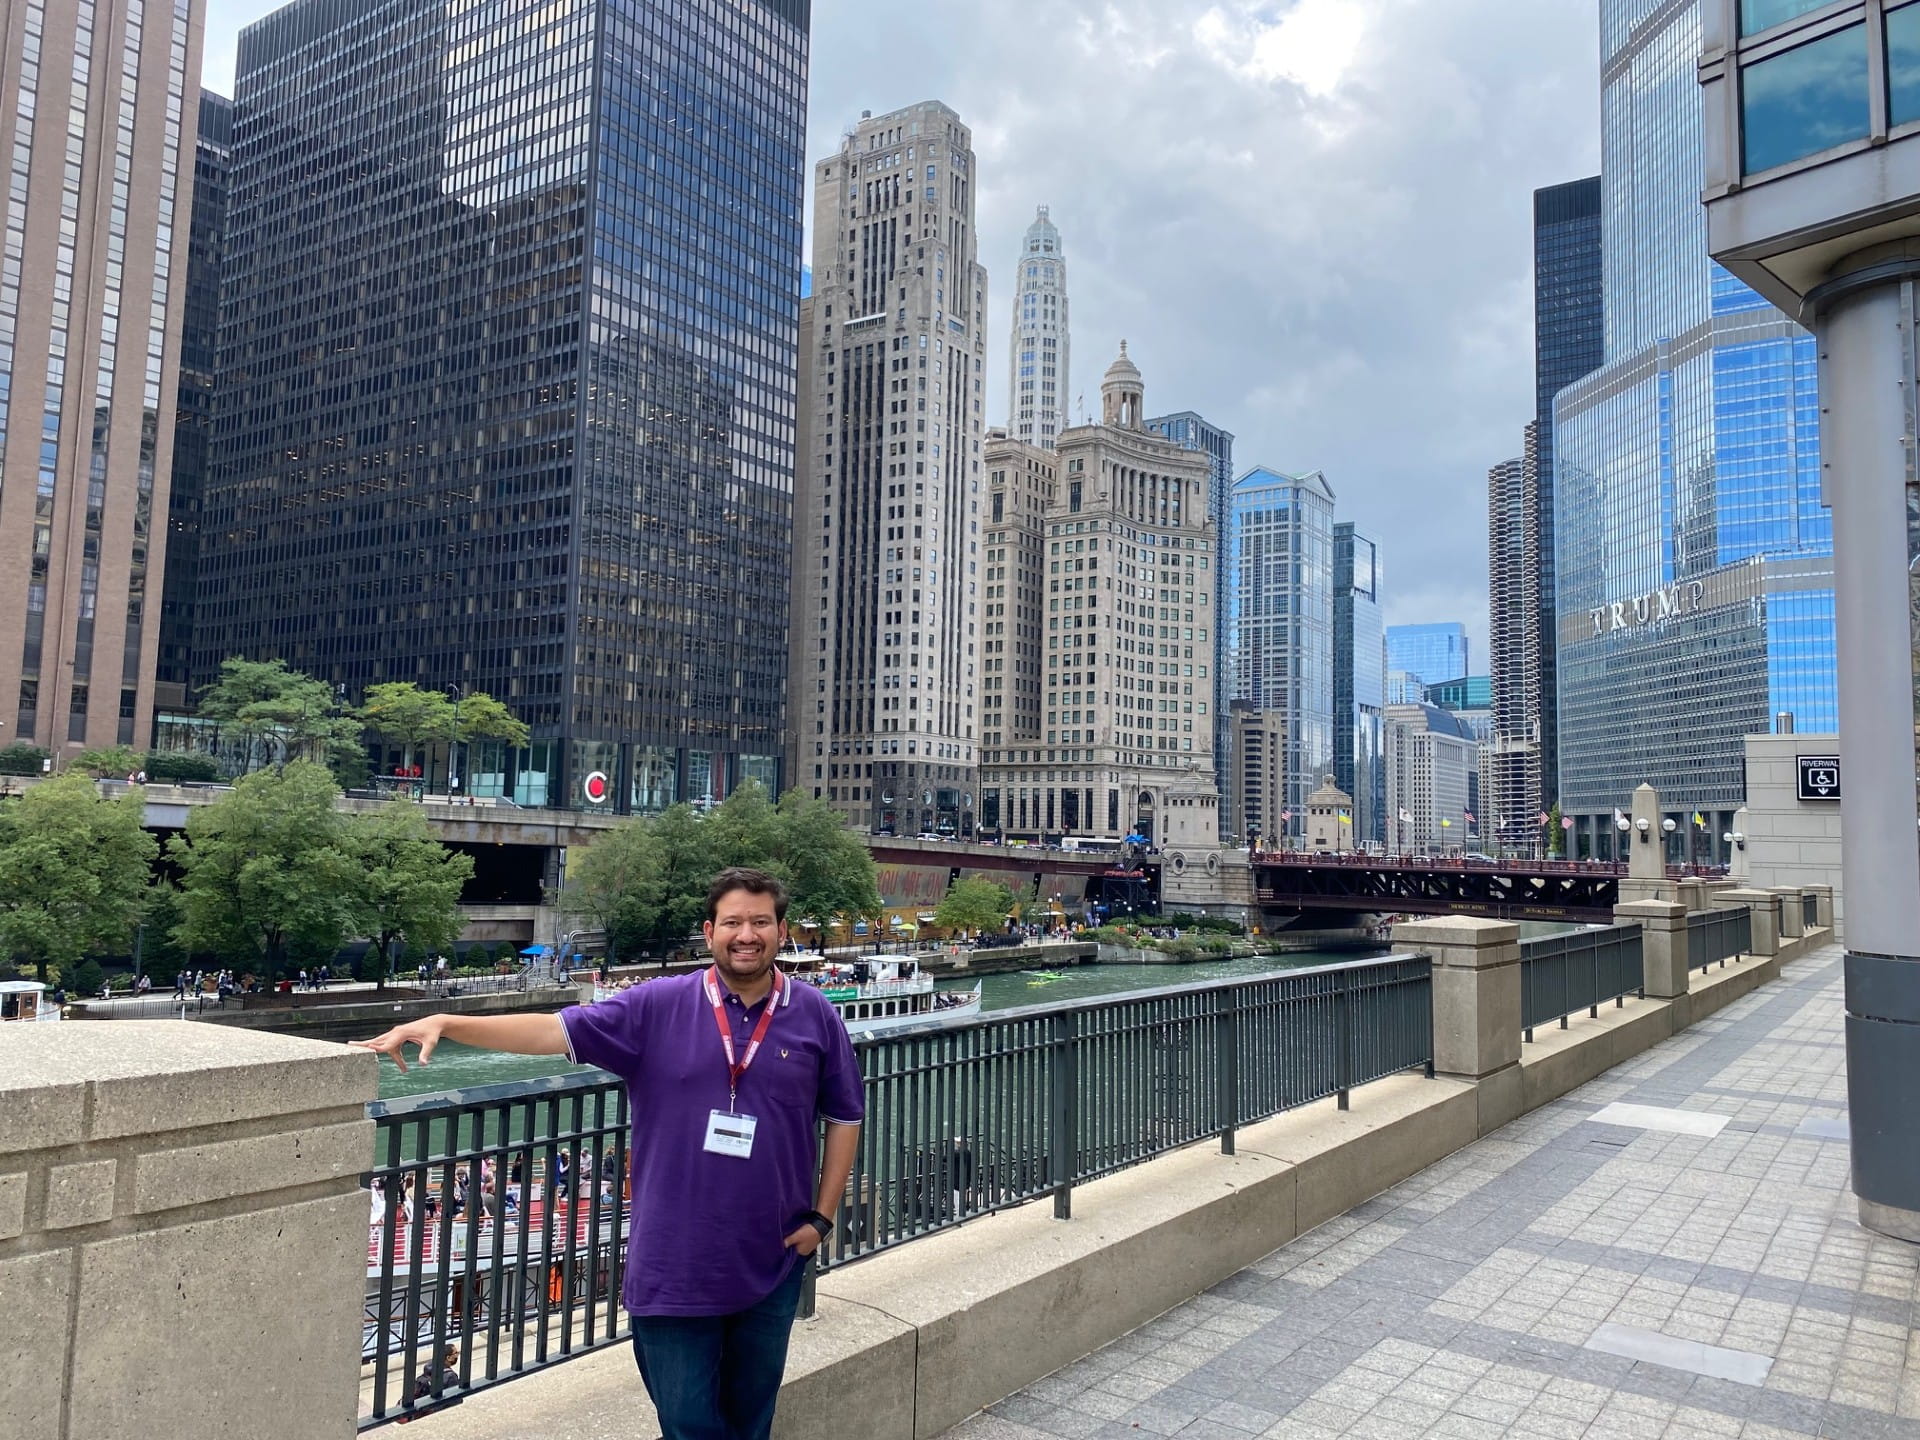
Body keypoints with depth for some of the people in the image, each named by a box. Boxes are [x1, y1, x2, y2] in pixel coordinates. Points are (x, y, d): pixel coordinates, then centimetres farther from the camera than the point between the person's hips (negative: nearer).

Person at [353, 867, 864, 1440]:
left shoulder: (815, 1015, -3)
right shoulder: (659, 1007, -6)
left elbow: (844, 1116, 6)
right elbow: (556, 1030, -11)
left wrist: (821, 1216, 1)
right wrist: (444, 1023, -22)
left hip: (771, 1266, 1)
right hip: (674, 1267, -1)